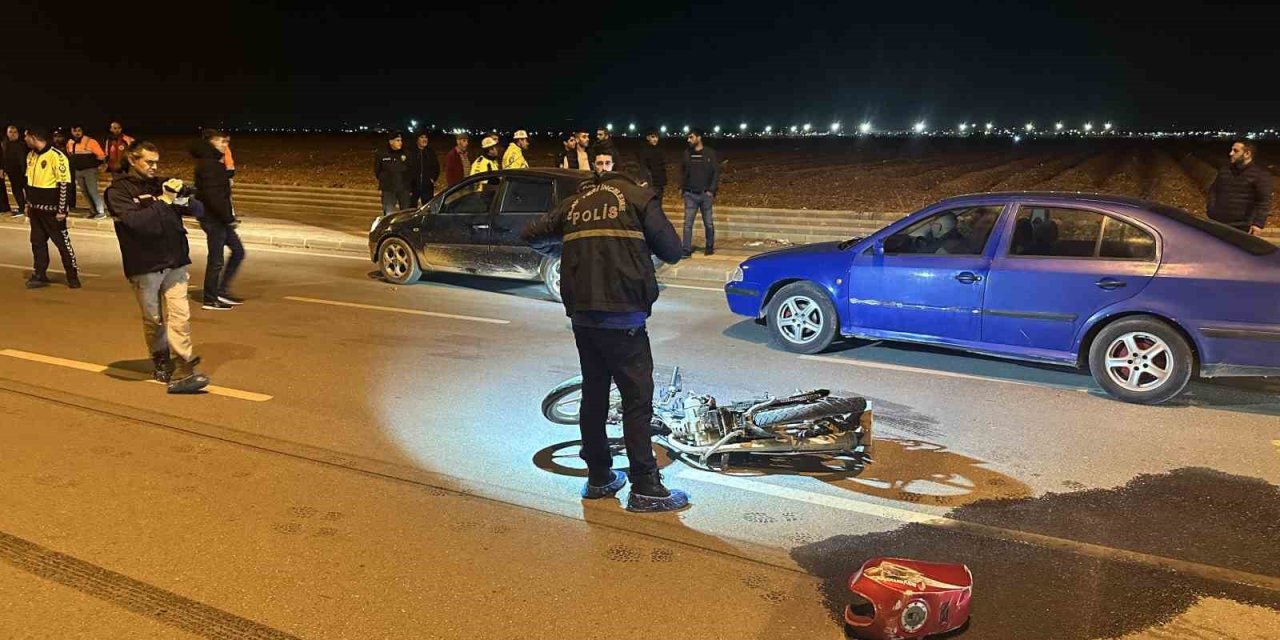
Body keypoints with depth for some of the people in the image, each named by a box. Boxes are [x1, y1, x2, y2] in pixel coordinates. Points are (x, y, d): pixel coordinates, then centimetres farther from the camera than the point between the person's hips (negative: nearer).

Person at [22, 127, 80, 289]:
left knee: (62, 242, 1)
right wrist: (28, 203, 18)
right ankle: (39, 275, 20)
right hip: (36, 208, 8)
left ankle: (73, 276, 10)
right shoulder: (31, 155, 9)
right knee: (37, 241, 12)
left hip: (52, 209, -8)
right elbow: (29, 180, 19)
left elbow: (64, 184, -18)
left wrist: (62, 210, -18)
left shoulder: (56, 156, -17)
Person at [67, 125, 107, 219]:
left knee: (92, 191, -12)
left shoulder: (90, 141, -11)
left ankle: (101, 212, -8)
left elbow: (101, 155, -12)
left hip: (90, 170, -7)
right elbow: (69, 156, 25)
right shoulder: (69, 143, 8)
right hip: (77, 171, 7)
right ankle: (94, 211, 16)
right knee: (85, 192, 9)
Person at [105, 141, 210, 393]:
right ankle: (161, 361, 31)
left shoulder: (161, 185, 11)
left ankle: (182, 372, -11)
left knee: (180, 316, -7)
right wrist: (163, 202, -20)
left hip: (174, 263, 3)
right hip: (144, 266, -2)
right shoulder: (118, 190, -1)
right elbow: (135, 221, -18)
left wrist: (184, 200, -12)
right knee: (154, 319, 11)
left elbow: (199, 210, 9)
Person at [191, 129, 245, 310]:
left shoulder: (213, 162, 14)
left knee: (238, 251, 13)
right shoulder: (208, 164, -17)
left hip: (219, 218, 10)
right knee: (216, 259, -1)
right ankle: (210, 300, 10)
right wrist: (228, 218, -19)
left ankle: (222, 291, 19)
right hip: (213, 218, -10)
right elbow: (213, 196, -22)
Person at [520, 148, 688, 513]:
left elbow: (532, 236, 18)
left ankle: (598, 479, 24)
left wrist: (563, 249, 34)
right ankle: (645, 489, 1)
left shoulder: (576, 203, 16)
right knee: (637, 400, -1)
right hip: (622, 315, -5)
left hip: (581, 315, 6)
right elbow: (671, 250, 1)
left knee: (594, 394, 15)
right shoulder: (637, 197, 2)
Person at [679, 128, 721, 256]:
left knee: (708, 223, 7)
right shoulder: (687, 153, 6)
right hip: (690, 194, 2)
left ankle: (710, 247, 22)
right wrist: (682, 187, 6)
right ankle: (687, 250, -3)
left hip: (705, 194, -2)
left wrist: (712, 190, -8)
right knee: (688, 223, -4)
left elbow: (716, 172, -3)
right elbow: (682, 171, 14)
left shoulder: (710, 153, -2)